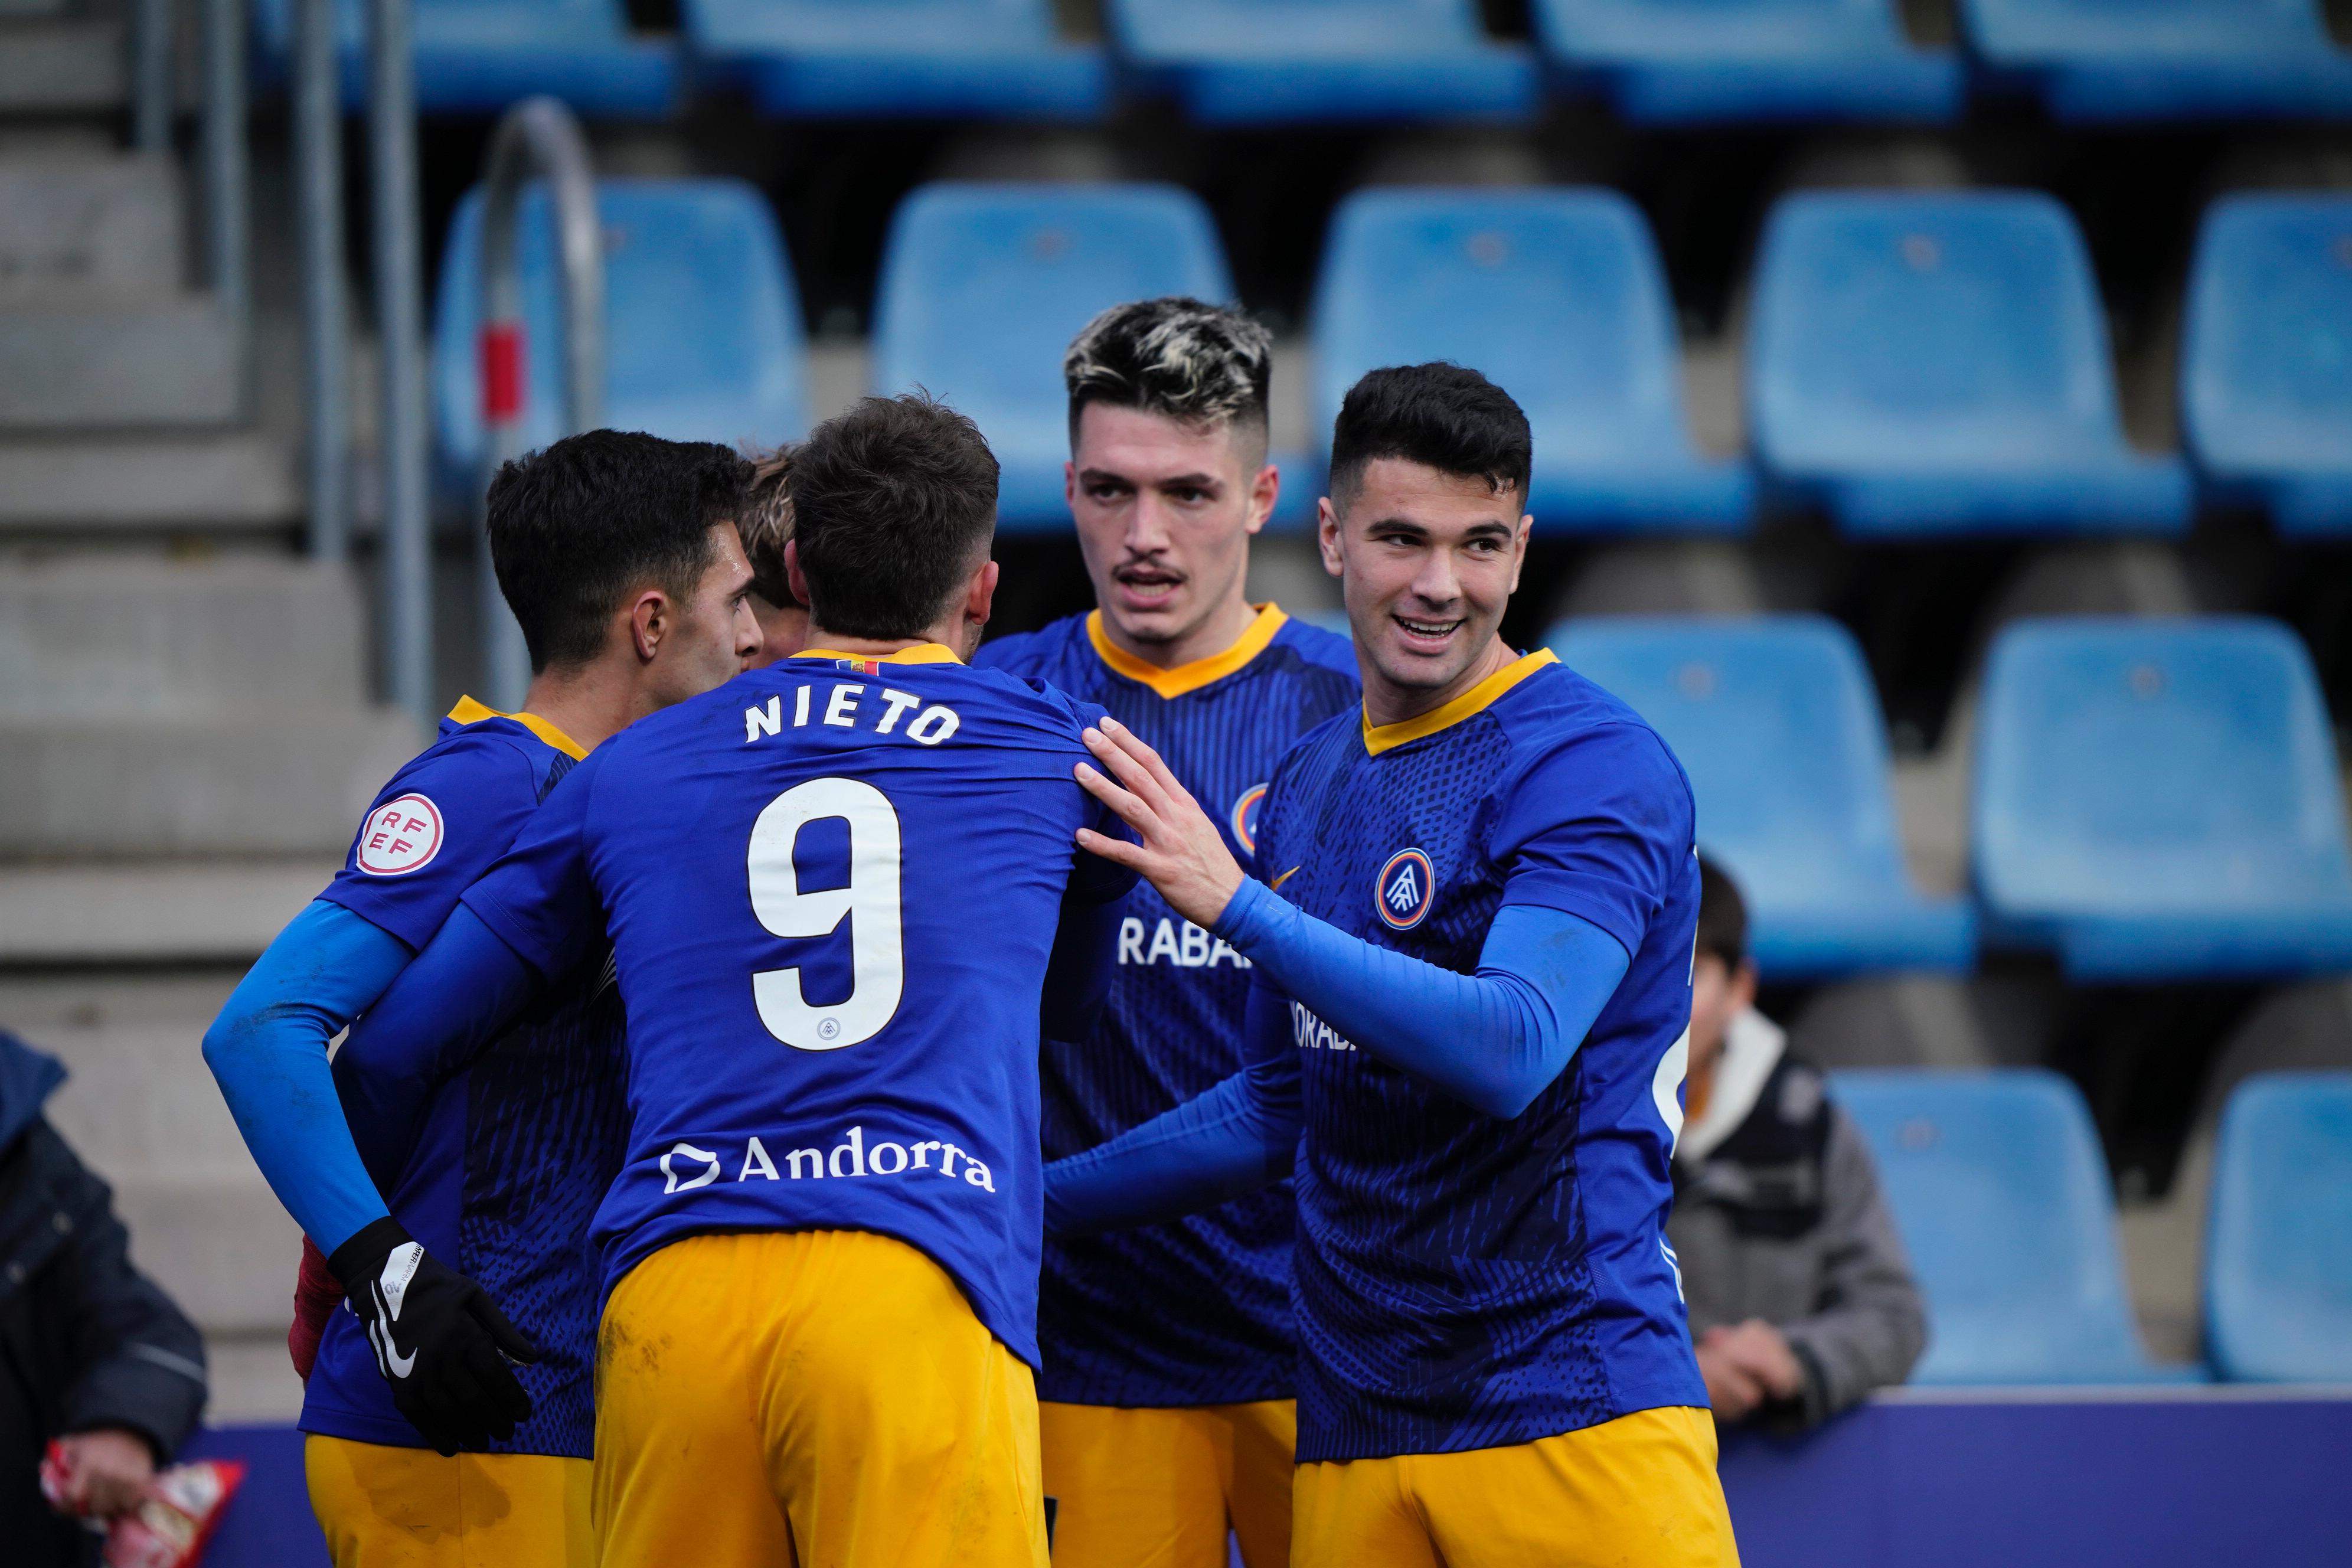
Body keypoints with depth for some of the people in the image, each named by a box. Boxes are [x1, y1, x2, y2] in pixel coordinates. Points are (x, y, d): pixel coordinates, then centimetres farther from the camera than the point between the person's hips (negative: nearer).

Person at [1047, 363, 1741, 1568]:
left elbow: (1511, 1050, -23)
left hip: (1571, 1407, -6)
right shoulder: (1306, 787, 14)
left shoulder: (1593, 765, -8)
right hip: (1351, 1436, 6)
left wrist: (1237, 905, -26)